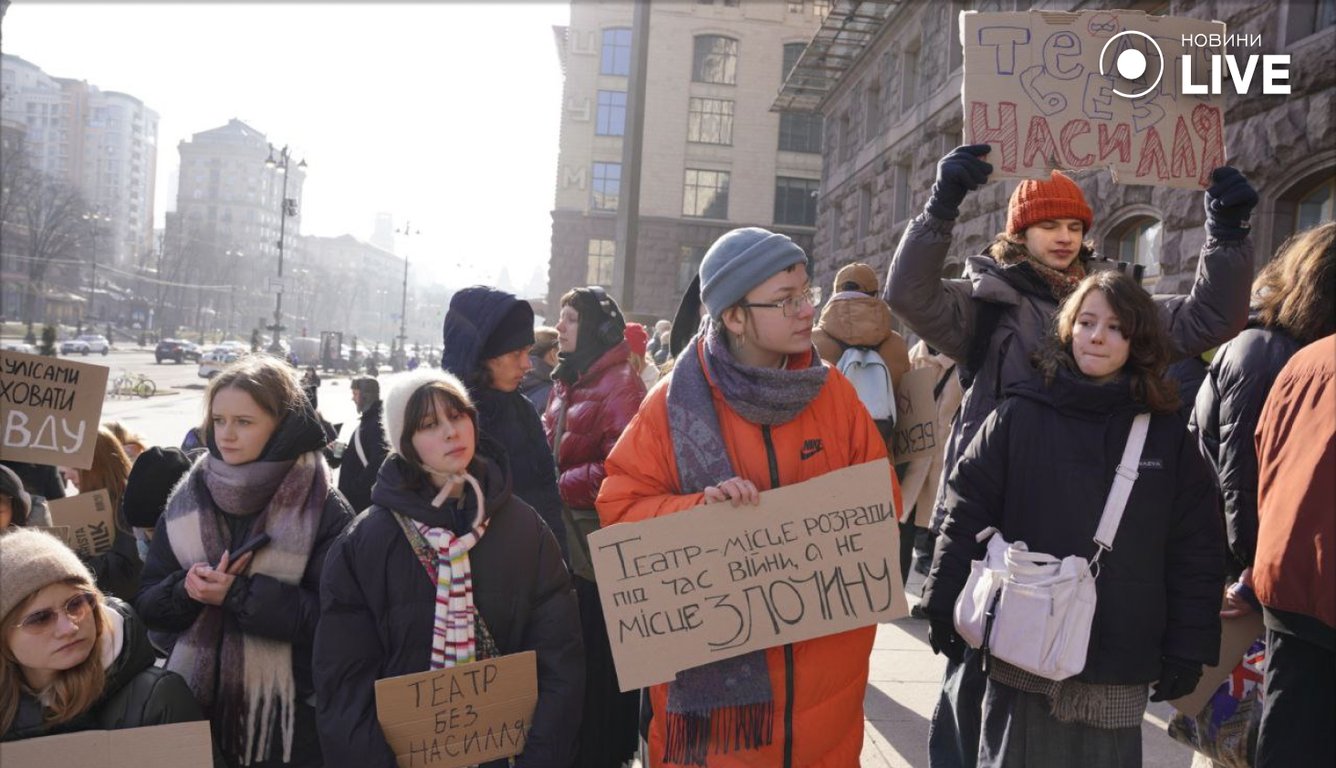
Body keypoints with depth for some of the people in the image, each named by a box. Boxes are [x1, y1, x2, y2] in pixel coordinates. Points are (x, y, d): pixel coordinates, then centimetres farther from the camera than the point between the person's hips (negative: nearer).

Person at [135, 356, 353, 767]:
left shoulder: (324, 507, -9)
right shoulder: (188, 498, 4)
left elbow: (333, 616, -14)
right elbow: (147, 603, 6)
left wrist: (239, 595, -20)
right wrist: (187, 591, -15)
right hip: (193, 703, 4)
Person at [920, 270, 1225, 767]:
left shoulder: (1166, 433, 3)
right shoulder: (1020, 415, -1)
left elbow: (1197, 549, 3)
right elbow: (967, 510, -2)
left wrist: (1188, 647, 1)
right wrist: (944, 604, -5)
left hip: (1121, 663, 1)